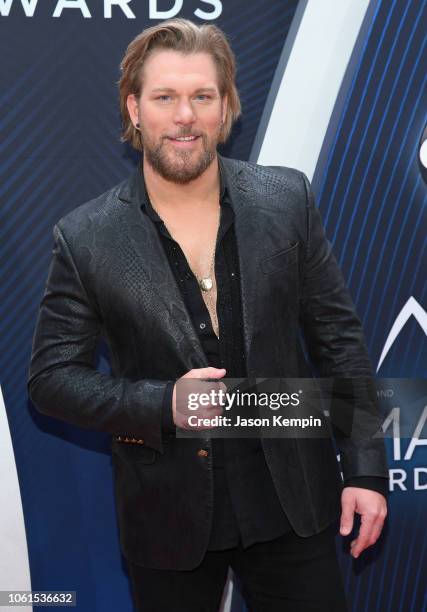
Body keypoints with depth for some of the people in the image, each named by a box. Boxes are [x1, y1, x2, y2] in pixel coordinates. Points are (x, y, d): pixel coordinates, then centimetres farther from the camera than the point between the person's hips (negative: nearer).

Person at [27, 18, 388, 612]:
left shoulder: (288, 199, -5)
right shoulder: (84, 238, -9)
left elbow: (339, 339, 0)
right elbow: (51, 377, -4)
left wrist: (365, 469, -2)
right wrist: (162, 405, -19)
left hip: (291, 495, 1)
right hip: (168, 514, -1)